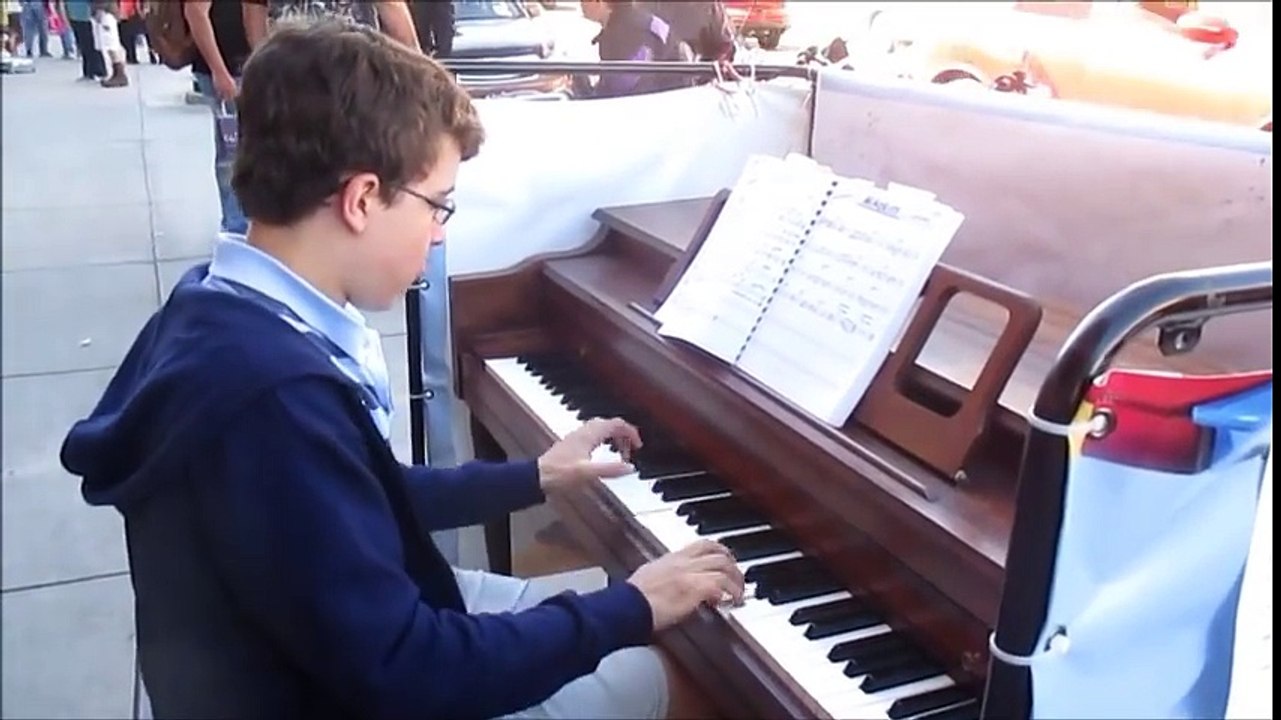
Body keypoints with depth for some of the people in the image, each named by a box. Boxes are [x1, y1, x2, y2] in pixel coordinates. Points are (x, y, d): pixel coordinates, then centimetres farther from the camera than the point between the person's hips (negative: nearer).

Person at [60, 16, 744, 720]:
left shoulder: (223, 309, -4)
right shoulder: (276, 394, -36)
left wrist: (533, 477, 13)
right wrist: (631, 608, -20)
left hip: (306, 648, 8)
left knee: (589, 603, 18)